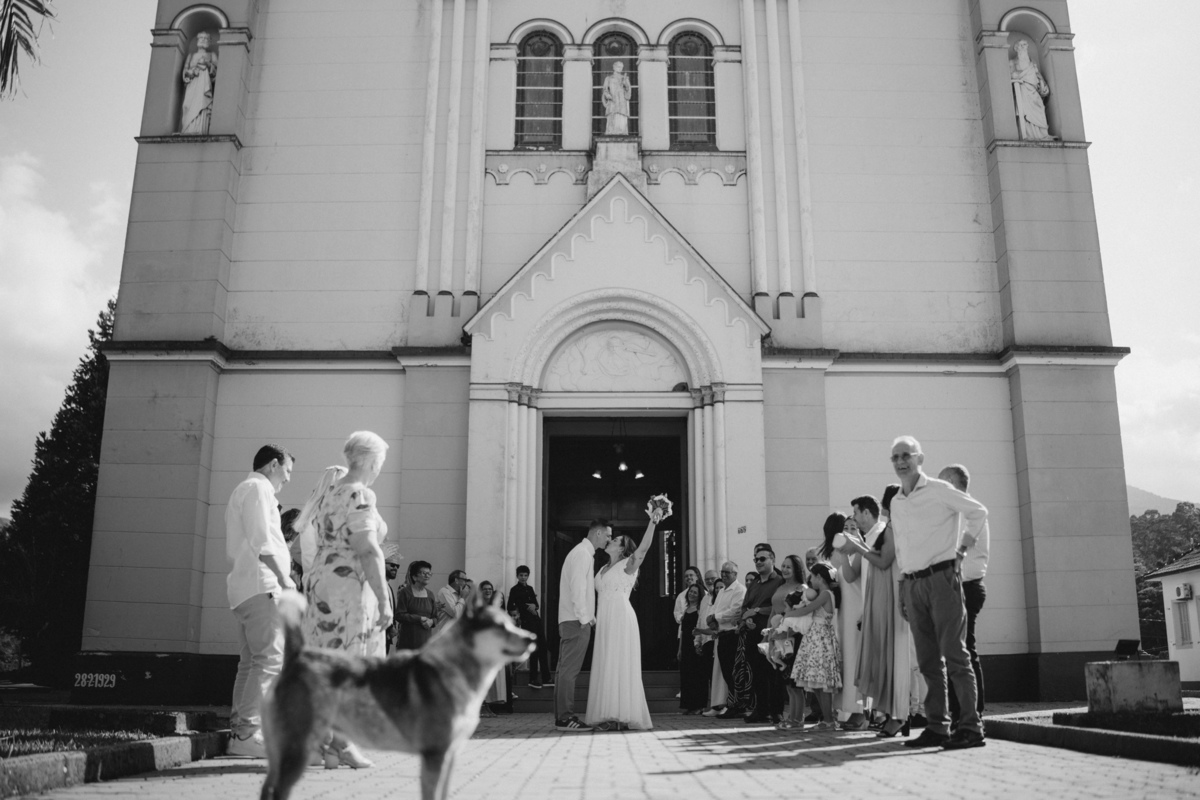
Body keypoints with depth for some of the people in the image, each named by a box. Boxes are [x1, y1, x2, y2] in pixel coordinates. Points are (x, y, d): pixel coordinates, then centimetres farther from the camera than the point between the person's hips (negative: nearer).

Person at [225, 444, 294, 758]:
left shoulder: (241, 491, 27)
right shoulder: (258, 488, -4)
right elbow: (261, 542, -15)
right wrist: (284, 579, -16)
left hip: (242, 586, 11)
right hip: (261, 585, -11)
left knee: (251, 662, 11)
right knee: (271, 658, -14)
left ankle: (238, 730, 12)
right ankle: (247, 732, -18)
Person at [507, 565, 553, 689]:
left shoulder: (530, 589, 16)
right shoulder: (515, 590, -4)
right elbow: (510, 608, -11)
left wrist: (534, 606, -6)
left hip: (537, 620, 7)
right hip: (527, 622, -7)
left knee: (543, 649, 7)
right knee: (535, 650, -7)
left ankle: (545, 679, 14)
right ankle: (533, 680, 2)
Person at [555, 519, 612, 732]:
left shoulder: (584, 553, 21)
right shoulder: (582, 553, -11)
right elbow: (578, 587, -19)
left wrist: (589, 615, 15)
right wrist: (584, 617, -19)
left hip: (572, 620, 10)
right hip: (577, 621, -10)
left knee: (566, 670, 10)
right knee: (569, 670, -10)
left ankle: (563, 716, 14)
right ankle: (565, 718, -9)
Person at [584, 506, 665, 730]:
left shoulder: (628, 565, -2)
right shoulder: (603, 570, 20)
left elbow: (644, 547, -19)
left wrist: (653, 522, -31)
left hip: (621, 620, -7)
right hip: (604, 622, 7)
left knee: (621, 665, -8)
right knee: (606, 667, 4)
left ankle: (624, 717, -7)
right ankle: (611, 716, 6)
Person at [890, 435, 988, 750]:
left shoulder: (939, 490, -2)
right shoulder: (895, 503, 15)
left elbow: (978, 512, 2)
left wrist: (960, 551, -2)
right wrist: (903, 589, 16)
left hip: (941, 577, -6)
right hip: (912, 584, 6)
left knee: (954, 654, -8)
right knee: (928, 661, 8)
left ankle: (971, 727, -5)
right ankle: (936, 727, 13)